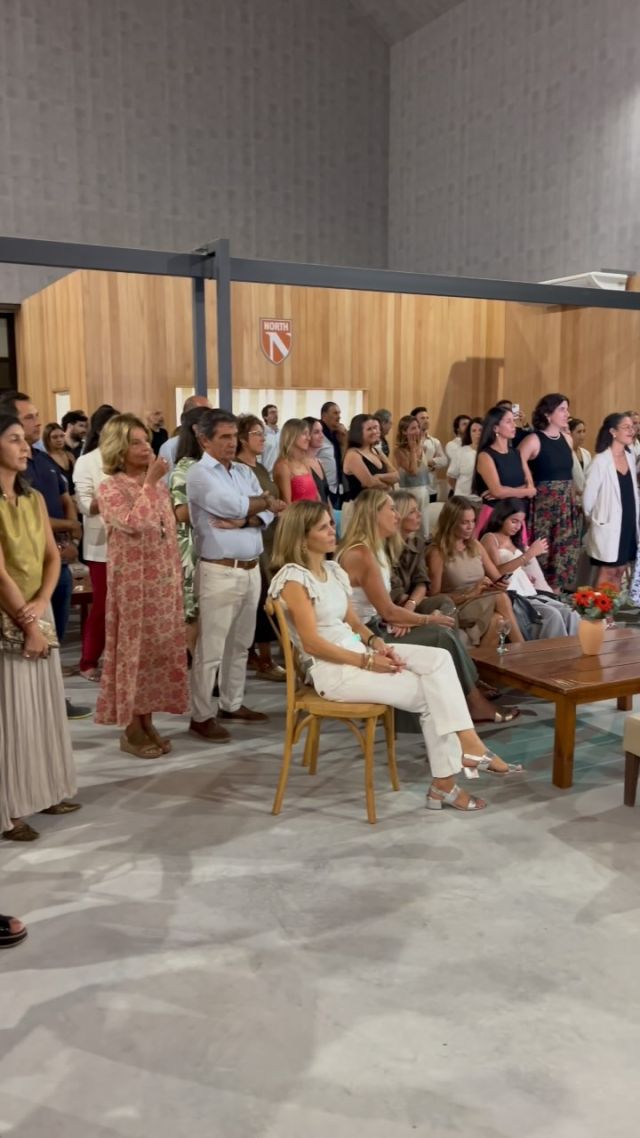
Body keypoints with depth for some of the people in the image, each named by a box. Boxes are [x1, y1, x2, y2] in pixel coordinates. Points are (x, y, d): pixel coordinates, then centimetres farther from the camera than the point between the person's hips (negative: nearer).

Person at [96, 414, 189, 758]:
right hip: (131, 582, -6)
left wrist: (177, 578, 13)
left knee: (160, 649, 10)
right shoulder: (109, 488, -8)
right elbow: (134, 523, -25)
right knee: (133, 649, 1)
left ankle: (147, 722, 23)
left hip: (164, 581, 6)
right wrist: (150, 482, -18)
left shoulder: (159, 486, 12)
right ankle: (131, 730, 14)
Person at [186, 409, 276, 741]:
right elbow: (236, 505, -19)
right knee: (211, 648, -2)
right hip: (220, 572, -7)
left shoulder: (245, 472, 14)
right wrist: (266, 501, -1)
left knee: (240, 643, 16)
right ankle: (201, 715, 8)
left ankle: (232, 704, 29)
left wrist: (242, 522, -15)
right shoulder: (199, 474, -8)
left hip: (251, 569, 8)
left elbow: (266, 513, 5)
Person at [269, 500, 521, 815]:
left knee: (439, 658, -12)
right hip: (332, 669, -8)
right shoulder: (293, 578, -13)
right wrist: (368, 661, -19)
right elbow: (312, 643, -18)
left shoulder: (334, 570, 14)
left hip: (357, 650, 8)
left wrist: (375, 642, -6)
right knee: (431, 695, -13)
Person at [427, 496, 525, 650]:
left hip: (484, 605, 5)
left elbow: (497, 578, 17)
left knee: (498, 620, -31)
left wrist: (501, 585, -8)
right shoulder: (437, 553, -6)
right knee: (501, 599, -28)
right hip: (457, 609, -5)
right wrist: (471, 593, -16)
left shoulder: (475, 546, 13)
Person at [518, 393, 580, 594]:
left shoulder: (567, 438, 10)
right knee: (544, 553, -2)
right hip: (544, 505, -6)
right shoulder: (533, 440, -10)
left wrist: (571, 498, 18)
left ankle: (556, 594, 18)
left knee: (563, 553, 9)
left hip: (567, 505, 6)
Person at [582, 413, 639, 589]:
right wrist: (594, 519, 2)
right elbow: (588, 494, -10)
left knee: (619, 572, 12)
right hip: (609, 524, -6)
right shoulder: (601, 460, -15)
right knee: (607, 572, 1)